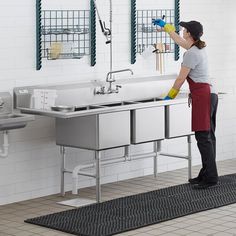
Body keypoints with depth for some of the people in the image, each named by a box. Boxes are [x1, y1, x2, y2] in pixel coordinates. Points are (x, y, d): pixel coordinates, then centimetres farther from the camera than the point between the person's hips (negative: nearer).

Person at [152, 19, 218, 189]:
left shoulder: (191, 53, -15)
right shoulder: (199, 47, 14)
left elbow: (181, 79, -11)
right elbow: (178, 40, 33)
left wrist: (170, 96, 1)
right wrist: (165, 26, 42)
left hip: (202, 96, -10)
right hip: (210, 94, 10)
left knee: (203, 137, -10)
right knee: (207, 137, 9)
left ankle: (210, 178, -10)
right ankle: (207, 174, 13)